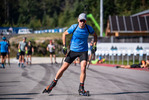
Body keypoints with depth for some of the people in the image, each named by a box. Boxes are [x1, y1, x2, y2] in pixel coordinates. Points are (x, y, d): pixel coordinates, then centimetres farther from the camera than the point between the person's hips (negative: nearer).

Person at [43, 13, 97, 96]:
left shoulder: (89, 28, -9)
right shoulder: (74, 27, -13)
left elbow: (95, 35, 12)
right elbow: (64, 34, 2)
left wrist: (95, 45, 0)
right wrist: (64, 46, -4)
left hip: (83, 51, 0)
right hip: (73, 50, 0)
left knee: (83, 69, -18)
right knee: (63, 68, 0)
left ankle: (81, 89, -5)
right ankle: (53, 83, 19)